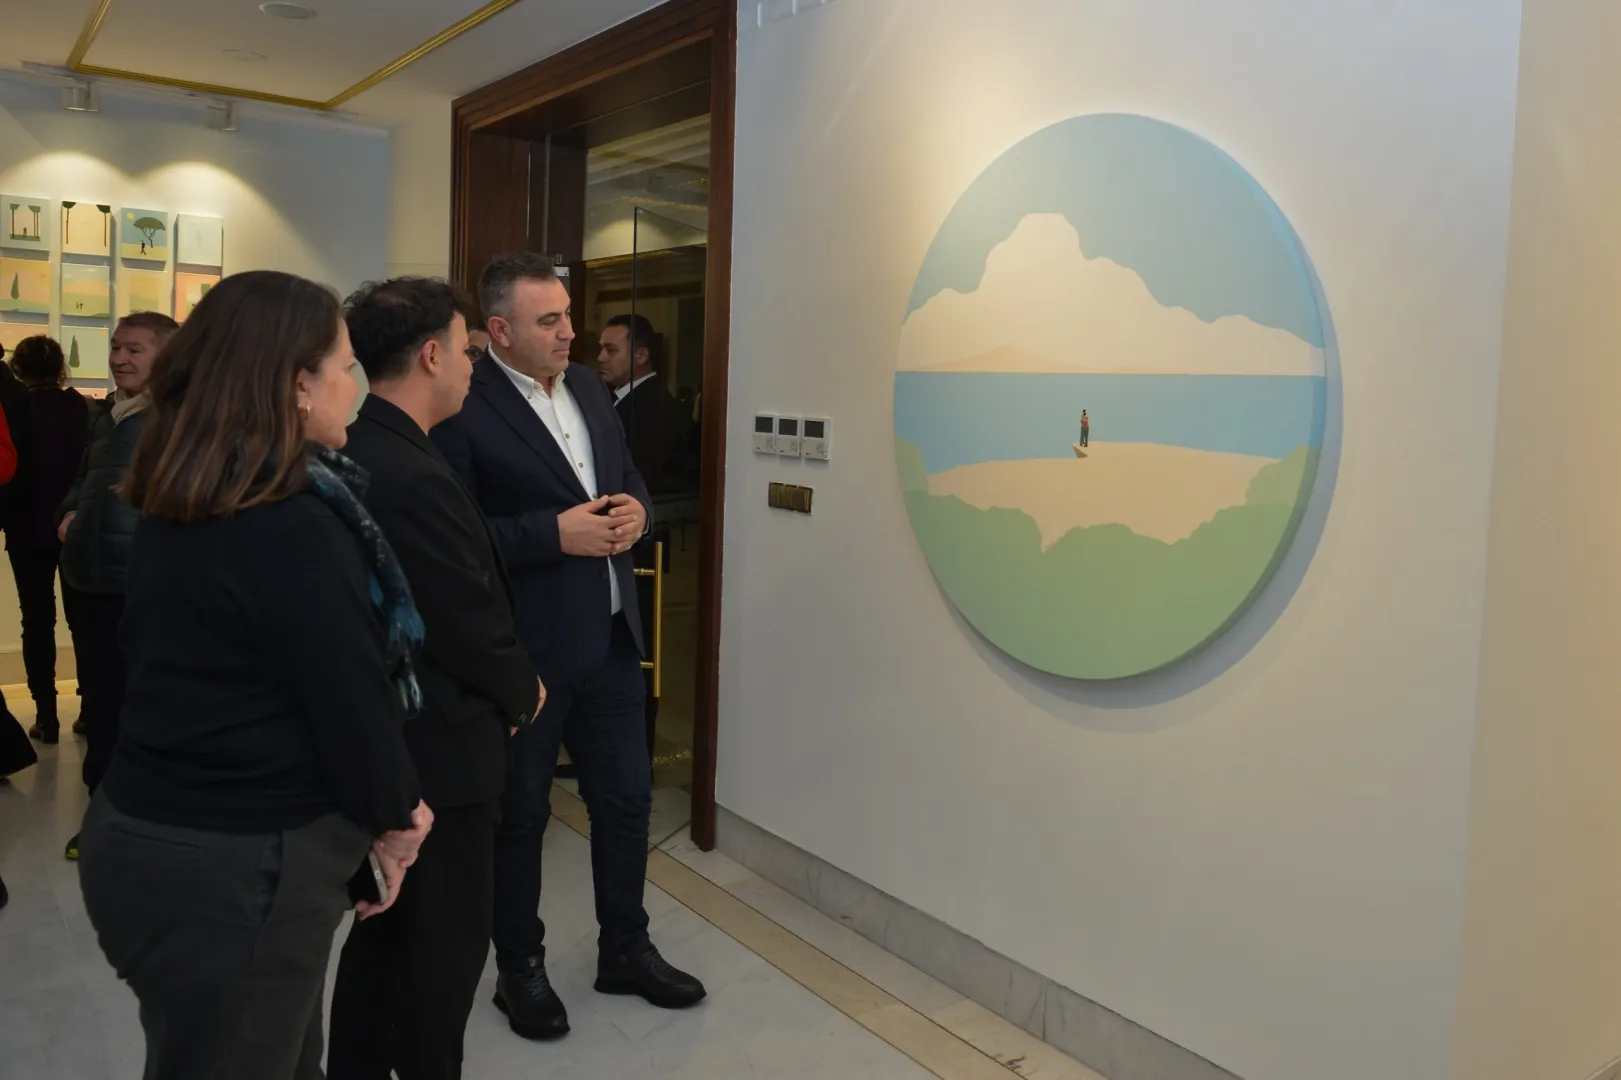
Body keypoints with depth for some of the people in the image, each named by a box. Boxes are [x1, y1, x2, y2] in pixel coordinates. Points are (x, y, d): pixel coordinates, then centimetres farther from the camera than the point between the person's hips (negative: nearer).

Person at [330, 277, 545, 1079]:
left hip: (380, 734, 10)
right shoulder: (413, 477, -27)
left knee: (383, 928, 23)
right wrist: (523, 691, -3)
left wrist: (503, 688, 9)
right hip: (436, 746, -10)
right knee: (447, 941, 9)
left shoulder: (358, 451, 4)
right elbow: (471, 626, -22)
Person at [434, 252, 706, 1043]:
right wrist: (555, 534, -23)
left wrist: (634, 510, -6)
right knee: (520, 813, 11)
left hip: (611, 635, 7)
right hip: (521, 647, -7)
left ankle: (625, 949, 35)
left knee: (626, 798, 16)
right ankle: (519, 969, 31)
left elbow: (630, 479, 17)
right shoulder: (463, 407, -14)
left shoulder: (589, 387, 9)